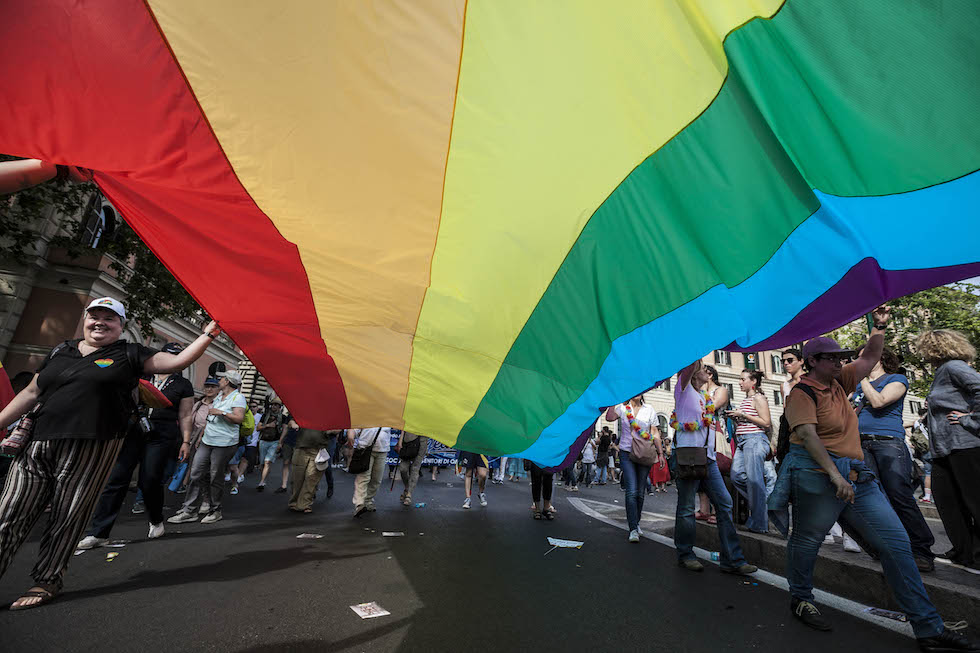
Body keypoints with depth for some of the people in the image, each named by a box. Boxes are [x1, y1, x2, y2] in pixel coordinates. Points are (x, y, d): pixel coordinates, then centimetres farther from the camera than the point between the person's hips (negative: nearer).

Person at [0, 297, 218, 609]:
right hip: (38, 444, 4)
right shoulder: (61, 351, 17)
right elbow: (31, 393, 22)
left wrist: (208, 334, -13)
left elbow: (178, 361, -4)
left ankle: (47, 581, 20)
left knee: (67, 517, 4)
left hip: (91, 450, -4)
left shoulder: (129, 355, 4)